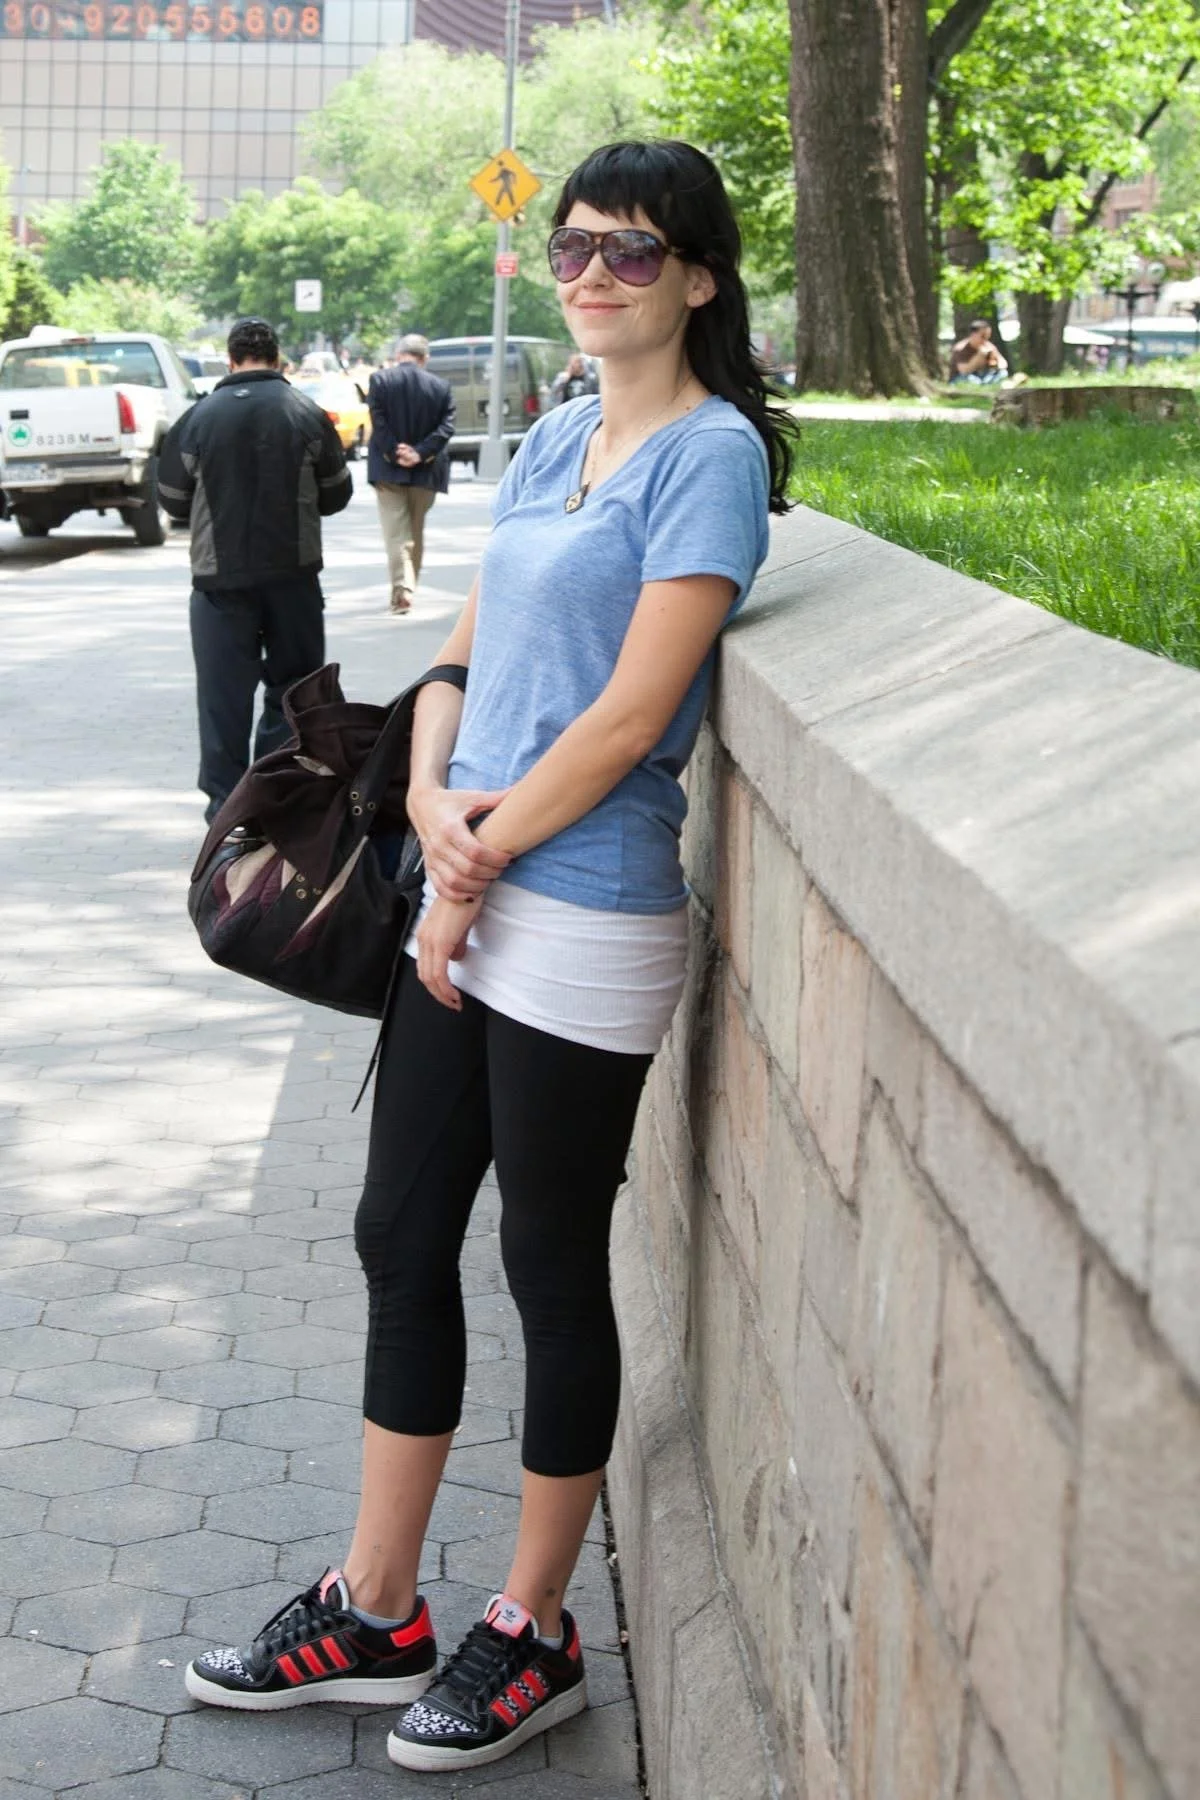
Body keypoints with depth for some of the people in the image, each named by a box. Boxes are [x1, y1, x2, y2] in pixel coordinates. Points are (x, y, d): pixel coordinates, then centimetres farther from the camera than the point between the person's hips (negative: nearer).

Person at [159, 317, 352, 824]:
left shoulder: (198, 418, -5)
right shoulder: (306, 415, -3)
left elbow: (173, 499, 4)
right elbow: (337, 494, 6)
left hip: (220, 575, 0)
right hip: (292, 573, 1)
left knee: (224, 695, 5)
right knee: (292, 687, 13)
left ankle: (225, 805, 5)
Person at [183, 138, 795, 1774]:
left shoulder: (711, 452, -11)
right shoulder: (555, 439, 13)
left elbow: (631, 716, -17)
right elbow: (468, 649, 13)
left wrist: (481, 860, -11)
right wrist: (431, 800, -6)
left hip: (584, 926, -8)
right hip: (463, 908, 8)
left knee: (552, 1270, 4)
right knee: (402, 1240, 13)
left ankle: (534, 1638, 22)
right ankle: (375, 1614, 27)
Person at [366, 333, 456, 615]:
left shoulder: (380, 379, -4)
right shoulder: (441, 386, 1)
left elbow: (378, 422, -12)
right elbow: (446, 427, -7)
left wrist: (394, 453, -11)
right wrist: (420, 454, -12)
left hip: (389, 469, -2)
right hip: (425, 472, 2)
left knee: (396, 533, -3)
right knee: (416, 532, 16)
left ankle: (403, 589, -19)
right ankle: (407, 587, 24)